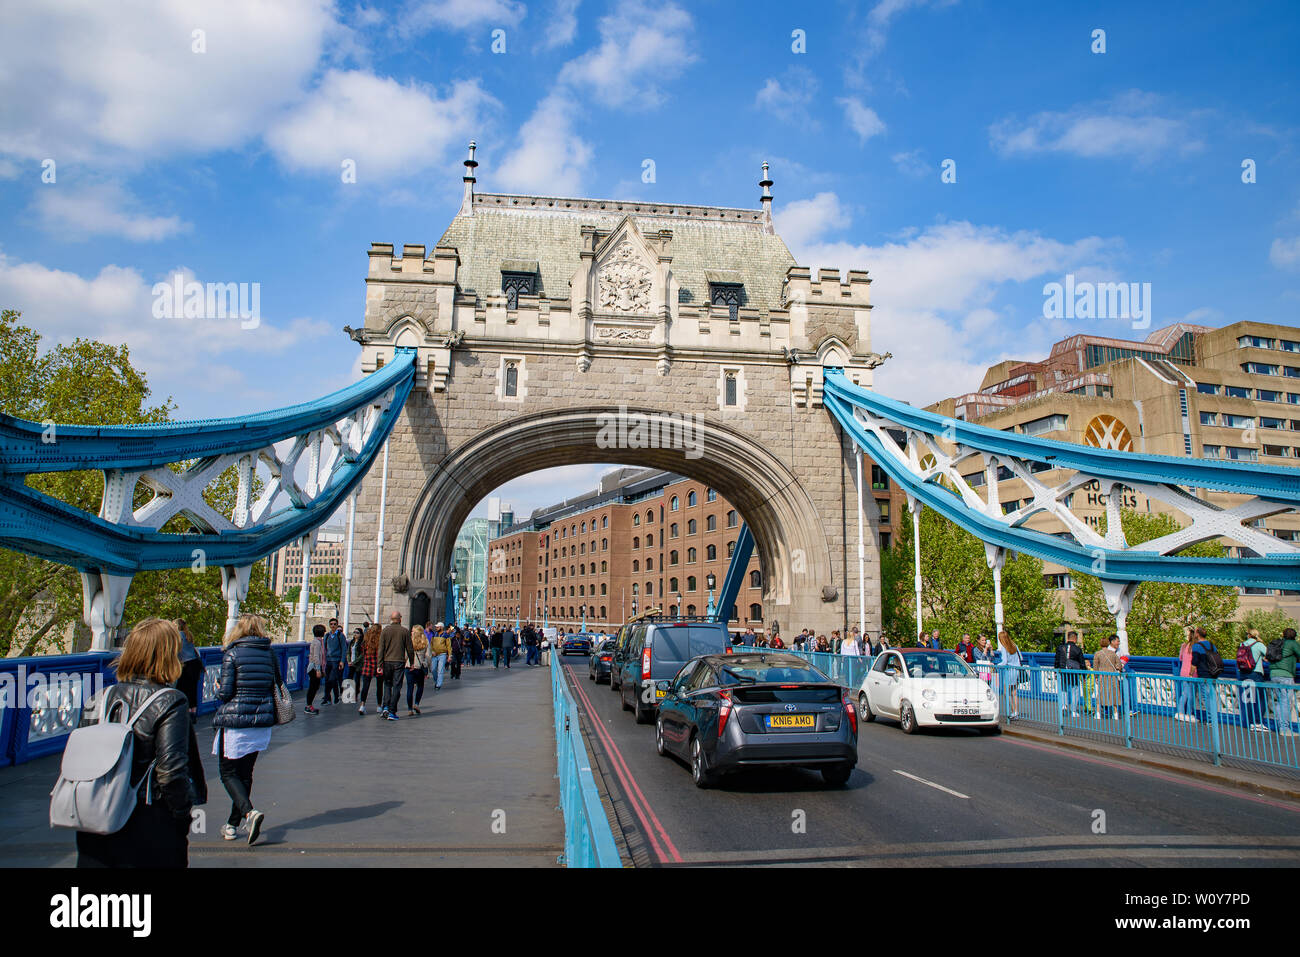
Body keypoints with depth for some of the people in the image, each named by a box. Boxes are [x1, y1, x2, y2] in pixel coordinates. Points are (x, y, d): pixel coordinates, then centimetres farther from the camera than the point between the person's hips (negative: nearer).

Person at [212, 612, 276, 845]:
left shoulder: (232, 653, -10)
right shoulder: (269, 654, 4)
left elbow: (225, 693, -12)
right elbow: (273, 687, 8)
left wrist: (218, 688, 9)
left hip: (236, 721, -5)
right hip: (262, 721, 5)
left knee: (228, 772, 5)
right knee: (245, 772, 17)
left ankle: (249, 812, -16)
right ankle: (233, 823, 23)